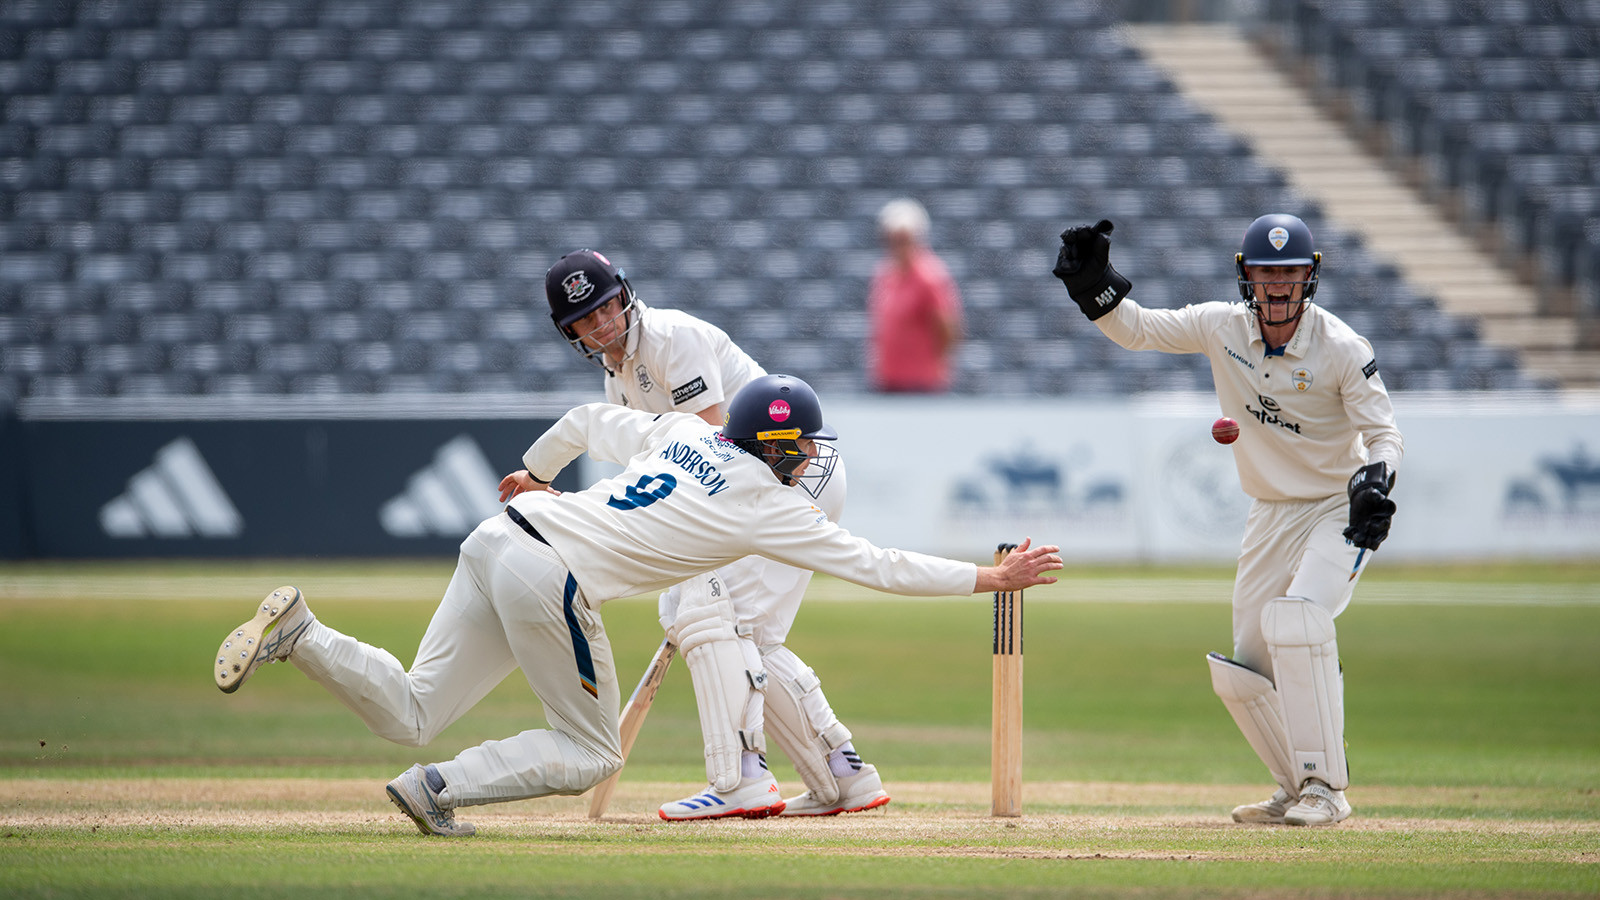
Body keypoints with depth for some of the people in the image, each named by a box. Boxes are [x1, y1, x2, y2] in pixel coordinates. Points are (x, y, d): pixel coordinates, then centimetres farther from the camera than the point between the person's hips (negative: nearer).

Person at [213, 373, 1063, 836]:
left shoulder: (682, 432, 16)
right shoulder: (770, 507, -2)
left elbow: (586, 418, 28)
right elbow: (881, 568, -2)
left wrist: (532, 471, 47)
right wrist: (995, 578, 5)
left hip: (500, 535, 8)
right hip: (549, 575, -7)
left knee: (410, 713, 11)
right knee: (589, 753, 9)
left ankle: (299, 633, -8)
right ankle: (438, 789, -2)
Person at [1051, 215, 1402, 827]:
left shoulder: (1343, 349, -18)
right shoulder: (1223, 328, -6)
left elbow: (1383, 433, -14)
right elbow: (1136, 329, 1)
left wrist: (1375, 482, -34)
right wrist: (1092, 282, -16)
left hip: (1339, 512, -6)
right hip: (1270, 517, 6)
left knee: (1295, 617, -30)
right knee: (1242, 671, 2)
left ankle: (1325, 787, -24)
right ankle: (1296, 790, 20)